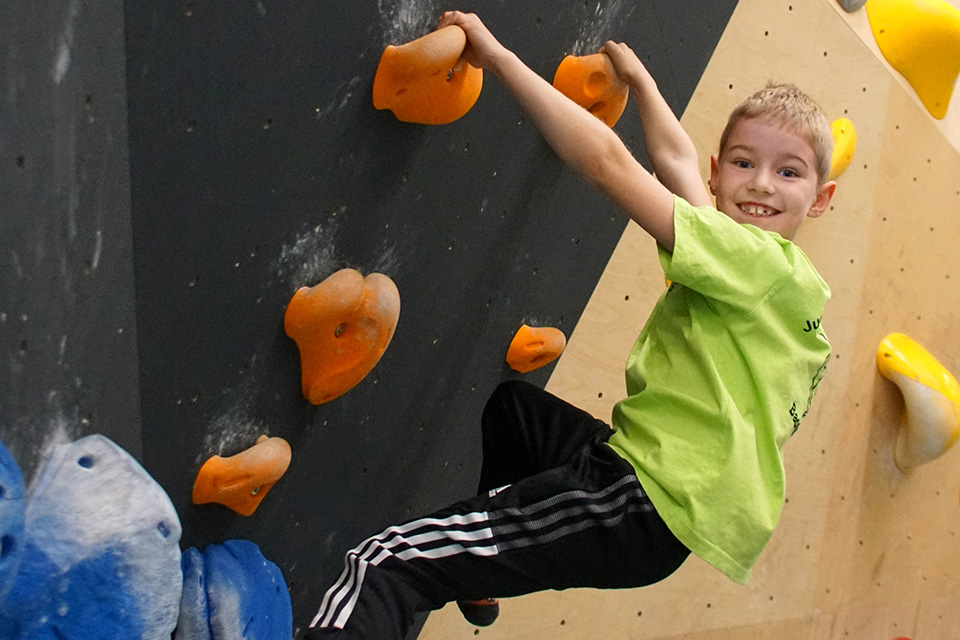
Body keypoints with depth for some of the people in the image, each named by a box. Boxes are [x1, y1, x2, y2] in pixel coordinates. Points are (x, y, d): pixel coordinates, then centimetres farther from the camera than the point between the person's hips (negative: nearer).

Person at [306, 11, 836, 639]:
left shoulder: (762, 261, -14)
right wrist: (639, 77, 33)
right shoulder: (779, 272, 11)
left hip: (644, 511, -10)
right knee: (513, 403, 35)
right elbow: (675, 156, 22)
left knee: (386, 565, -20)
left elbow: (609, 162, -21)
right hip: (650, 468, 10)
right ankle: (480, 576, 44)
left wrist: (498, 56, -16)